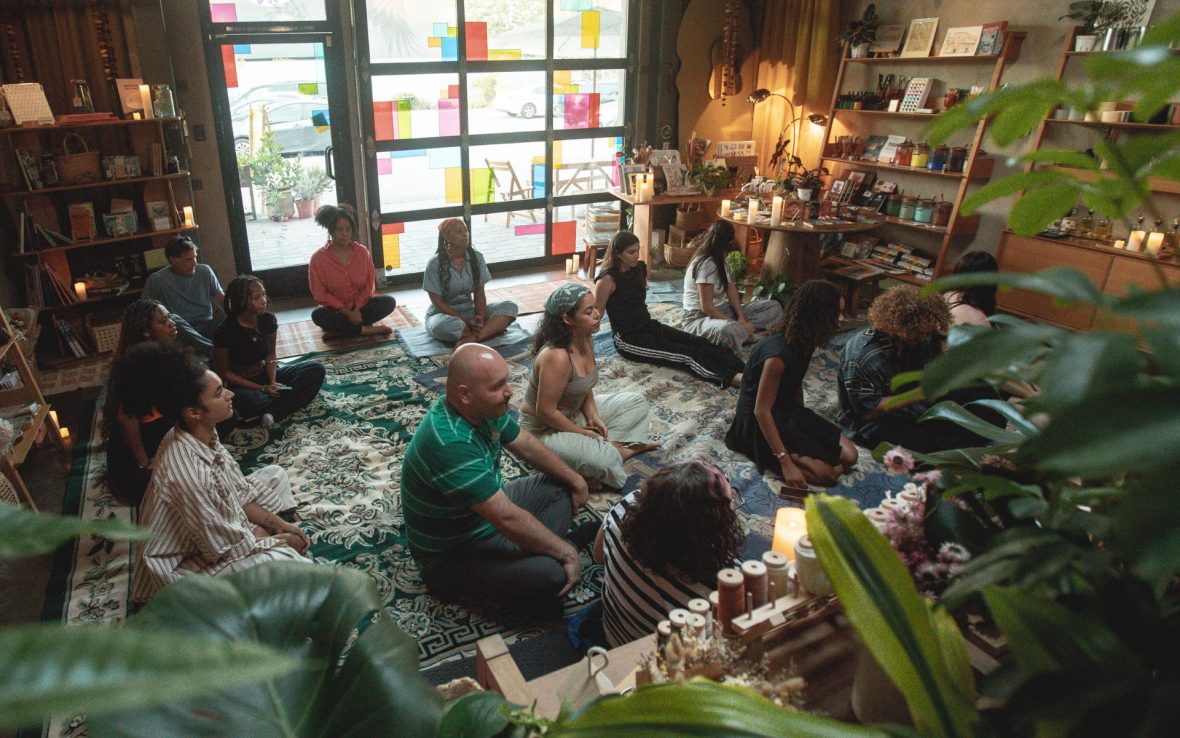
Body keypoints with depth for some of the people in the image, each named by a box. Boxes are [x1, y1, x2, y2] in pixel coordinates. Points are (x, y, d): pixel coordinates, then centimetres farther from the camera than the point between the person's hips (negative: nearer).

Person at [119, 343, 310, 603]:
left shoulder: (202, 435, -10)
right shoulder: (188, 471, -36)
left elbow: (238, 490, 5)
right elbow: (227, 547, -25)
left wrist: (277, 524, -1)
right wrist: (282, 540, -12)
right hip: (182, 564, -9)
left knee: (274, 475, 10)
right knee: (285, 560, -27)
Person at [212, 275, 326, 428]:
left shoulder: (268, 320, -7)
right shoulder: (225, 332, -20)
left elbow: (270, 354, 5)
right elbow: (223, 372, -12)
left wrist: (272, 383, -14)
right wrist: (262, 388, -19)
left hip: (267, 375, 6)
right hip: (243, 384, -6)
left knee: (316, 369, -14)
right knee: (250, 402, -42)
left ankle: (273, 412, -22)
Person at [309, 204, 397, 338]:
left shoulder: (363, 253, -4)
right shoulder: (318, 258, -10)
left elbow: (369, 286, -2)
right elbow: (320, 294, -10)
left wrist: (357, 309, -17)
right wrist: (346, 312, -21)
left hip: (360, 306, 2)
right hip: (336, 310, -2)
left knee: (389, 302, -22)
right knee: (318, 315, -33)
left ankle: (340, 330, -22)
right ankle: (365, 329, -22)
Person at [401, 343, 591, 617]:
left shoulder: (483, 407, -7)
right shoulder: (451, 443, -36)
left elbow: (526, 445, 10)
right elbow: (508, 518, -33)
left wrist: (576, 480, 8)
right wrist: (566, 552, -22)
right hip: (453, 556, -9)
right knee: (555, 573, -29)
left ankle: (531, 553, -4)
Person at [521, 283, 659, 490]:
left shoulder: (584, 340, -5)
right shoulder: (556, 356, -32)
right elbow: (545, 412, -28)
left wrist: (593, 417, -7)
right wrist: (582, 433, -16)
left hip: (575, 413, 9)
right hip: (544, 428, -9)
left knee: (637, 402, 12)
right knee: (601, 459, -34)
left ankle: (613, 448, -2)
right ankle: (616, 451, -1)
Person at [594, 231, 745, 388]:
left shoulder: (639, 269, 8)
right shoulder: (608, 280, -15)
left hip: (649, 325, 8)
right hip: (627, 338, -8)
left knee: (698, 342, -15)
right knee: (685, 354, -25)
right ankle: (735, 378, -39)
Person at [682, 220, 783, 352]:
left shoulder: (721, 261, 10)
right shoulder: (706, 264, -20)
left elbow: (732, 290, 4)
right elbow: (707, 307, -23)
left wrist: (741, 318, -11)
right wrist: (737, 324, -22)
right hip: (699, 318, -10)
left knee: (774, 307, 0)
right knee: (728, 331, -46)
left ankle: (740, 330, -18)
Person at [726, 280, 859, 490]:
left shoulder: (803, 342, -5)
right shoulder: (778, 355, -31)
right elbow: (761, 411, -28)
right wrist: (786, 462, -29)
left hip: (787, 409, 9)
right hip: (759, 422, -9)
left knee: (848, 457, 0)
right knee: (827, 473, -17)